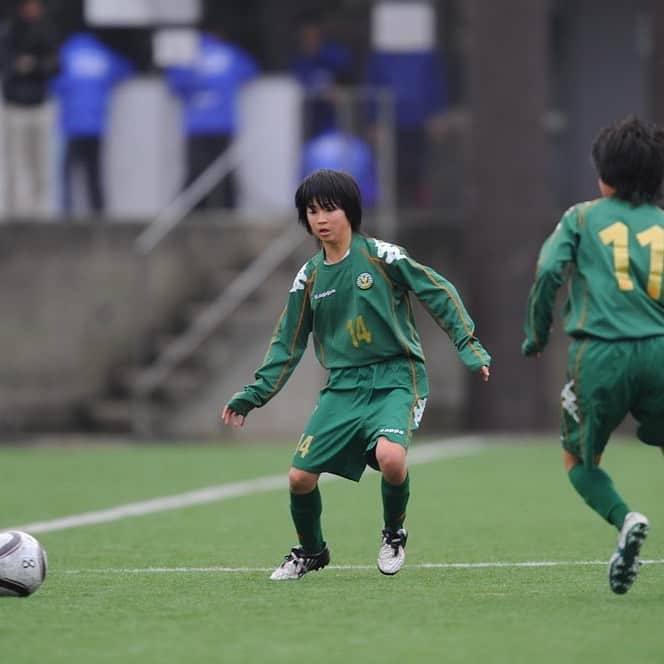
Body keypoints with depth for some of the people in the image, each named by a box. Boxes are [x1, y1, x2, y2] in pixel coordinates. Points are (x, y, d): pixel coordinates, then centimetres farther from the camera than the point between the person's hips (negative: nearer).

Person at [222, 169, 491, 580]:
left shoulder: (381, 256, -6)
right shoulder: (309, 277, 8)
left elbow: (438, 292, -2)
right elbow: (289, 345, 16)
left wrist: (468, 344, -8)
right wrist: (254, 395, 11)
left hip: (395, 378, -5)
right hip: (343, 387, 5)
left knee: (390, 456, -31)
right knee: (300, 477, -5)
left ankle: (395, 534, -1)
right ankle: (311, 551, 24)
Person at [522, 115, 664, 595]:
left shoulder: (582, 218, 11)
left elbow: (550, 272, -3)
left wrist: (537, 337, 9)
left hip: (600, 354, -1)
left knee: (579, 460, 17)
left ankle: (624, 519, -11)